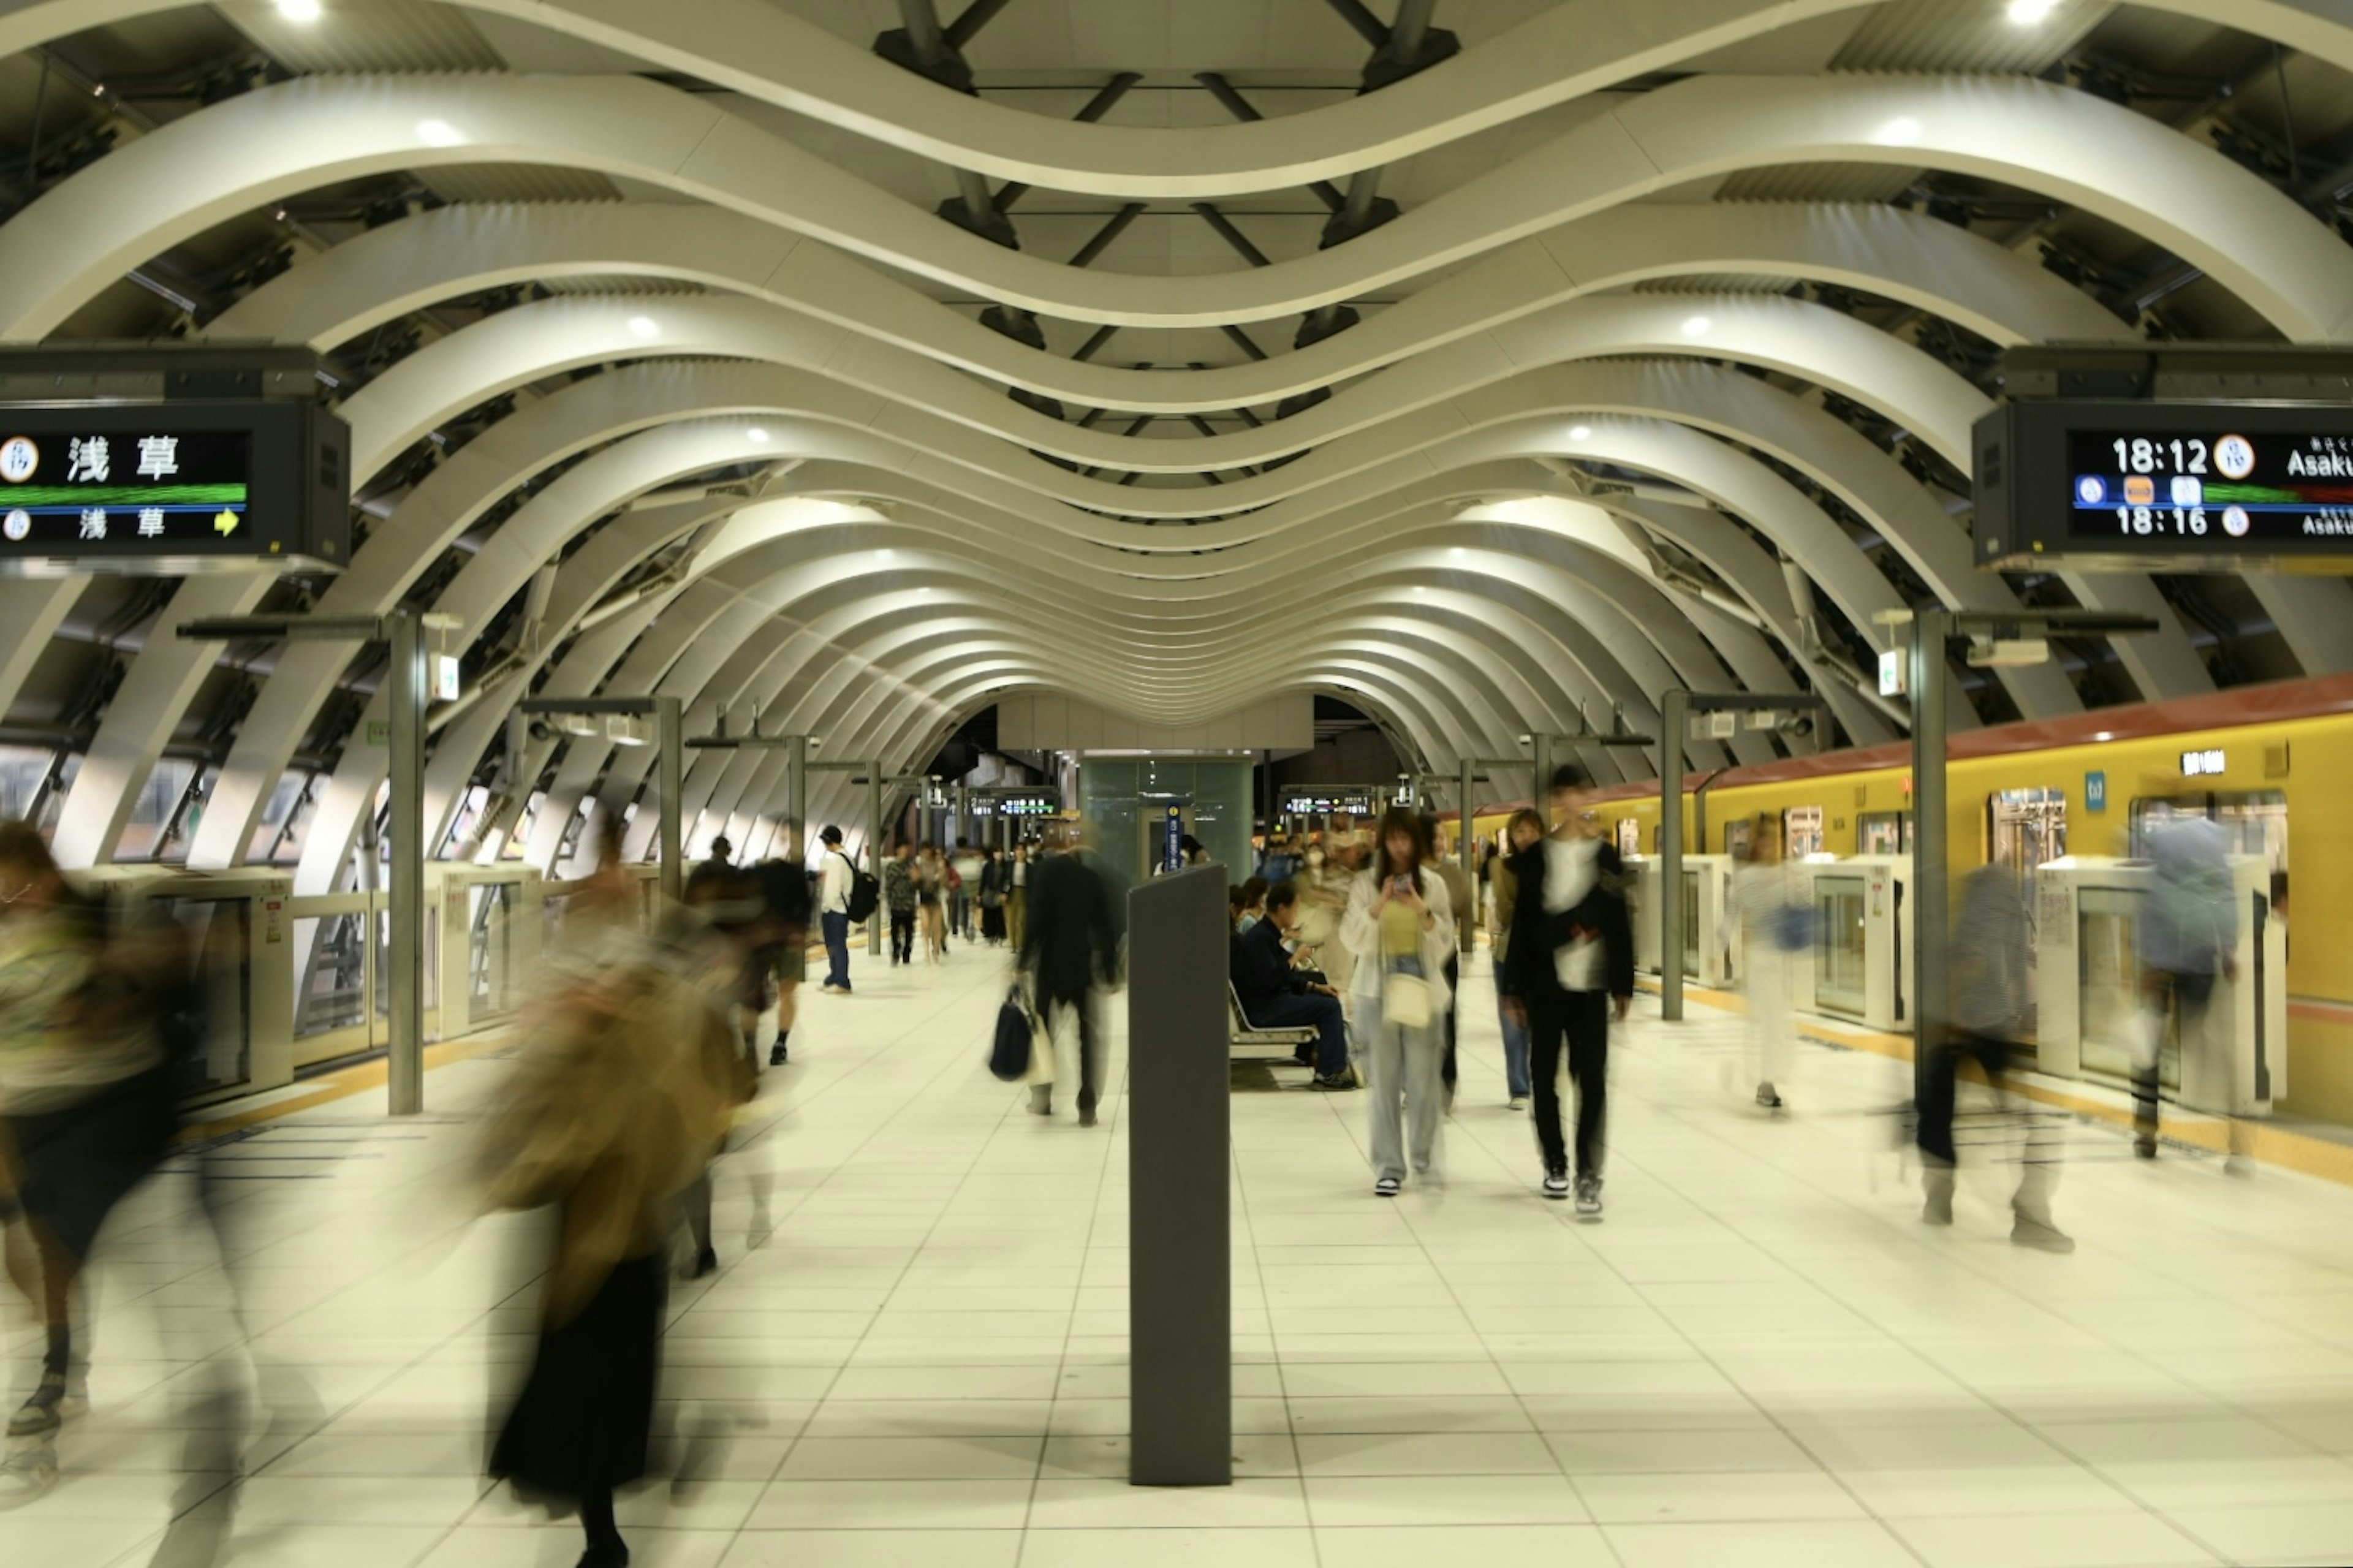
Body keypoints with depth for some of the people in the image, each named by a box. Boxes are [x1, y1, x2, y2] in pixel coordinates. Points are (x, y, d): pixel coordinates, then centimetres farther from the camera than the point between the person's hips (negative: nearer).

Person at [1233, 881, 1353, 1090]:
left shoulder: (1270, 934, 15)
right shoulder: (1259, 937, -17)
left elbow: (1287, 977, 19)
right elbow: (1272, 979, -25)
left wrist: (1315, 986, 7)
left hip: (1274, 1000, 11)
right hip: (1262, 1008, -11)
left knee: (1330, 999, 9)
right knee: (1330, 1007, -17)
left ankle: (1338, 1066, 5)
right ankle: (1328, 1074, -13)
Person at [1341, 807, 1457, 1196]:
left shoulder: (1433, 884, 6)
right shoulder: (1366, 885, 4)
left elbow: (1445, 942, 3)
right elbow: (1351, 940, -2)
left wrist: (1424, 912, -13)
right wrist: (1378, 907, -16)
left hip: (1421, 988, 1)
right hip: (1378, 988, 0)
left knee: (1423, 1079, 2)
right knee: (1385, 1082, 0)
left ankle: (1425, 1160, 18)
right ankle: (1388, 1167, 4)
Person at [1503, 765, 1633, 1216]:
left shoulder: (1605, 856, 3)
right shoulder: (1536, 856, 4)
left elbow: (1620, 924, 4)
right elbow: (1523, 923, 5)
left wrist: (1623, 985, 1)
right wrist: (1517, 986, 4)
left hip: (1590, 983, -1)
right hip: (1545, 981, 1)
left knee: (1592, 1079, -7)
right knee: (1544, 1074, 9)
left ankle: (1589, 1176, -6)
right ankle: (1555, 1164, 26)